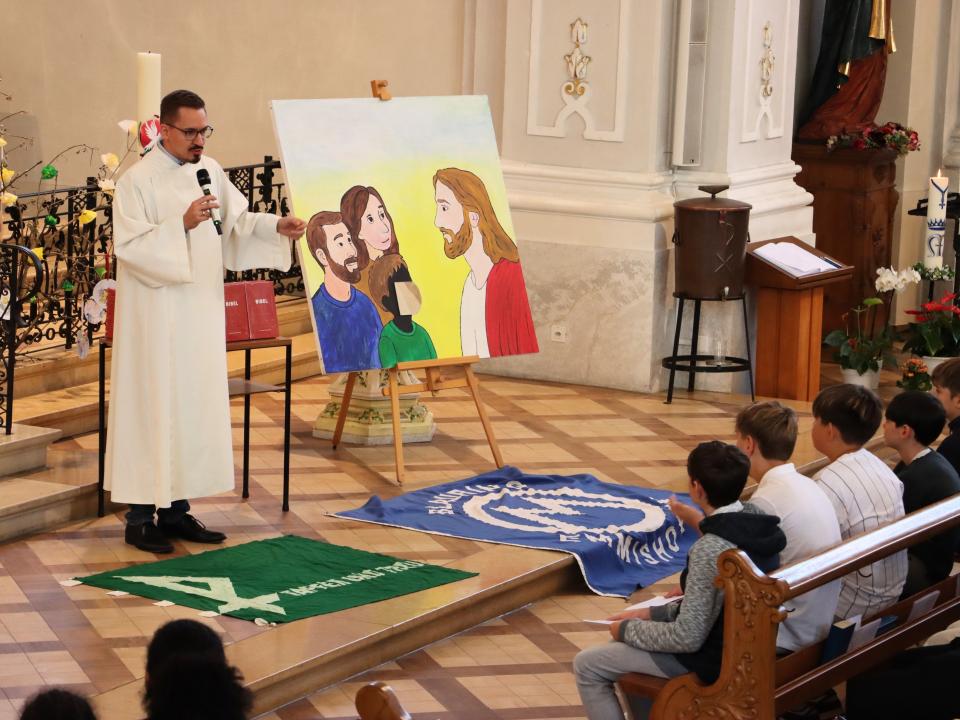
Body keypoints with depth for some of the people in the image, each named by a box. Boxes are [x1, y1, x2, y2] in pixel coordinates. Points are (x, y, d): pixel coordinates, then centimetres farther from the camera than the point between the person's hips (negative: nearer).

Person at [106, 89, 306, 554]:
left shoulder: (210, 170, 8)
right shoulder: (137, 180, -11)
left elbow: (238, 221, 11)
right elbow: (129, 245, -18)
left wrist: (276, 227, -7)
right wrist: (181, 224, -26)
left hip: (201, 312, 7)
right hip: (156, 317, -7)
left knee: (195, 406, 8)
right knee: (154, 407, -4)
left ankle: (176, 510, 16)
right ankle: (140, 518, 2)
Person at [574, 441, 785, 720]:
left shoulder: (709, 550, -30)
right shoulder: (755, 521, -3)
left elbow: (687, 638, -25)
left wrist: (628, 630, -10)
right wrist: (655, 613, 8)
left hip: (716, 659, -9)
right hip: (743, 640, 9)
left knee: (587, 665, 3)